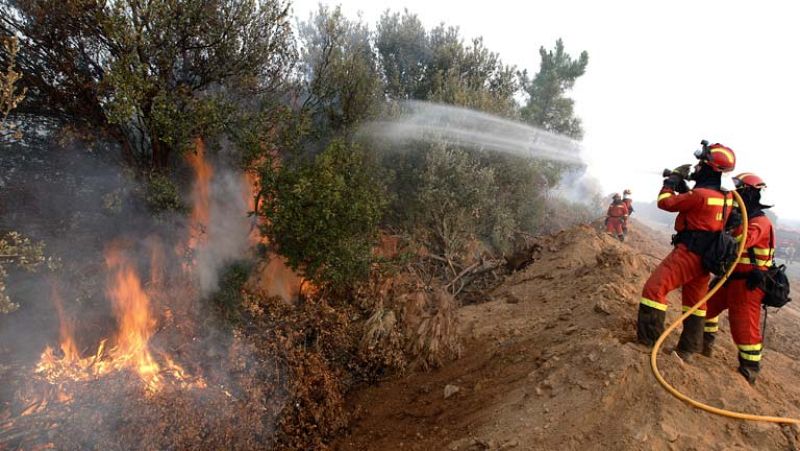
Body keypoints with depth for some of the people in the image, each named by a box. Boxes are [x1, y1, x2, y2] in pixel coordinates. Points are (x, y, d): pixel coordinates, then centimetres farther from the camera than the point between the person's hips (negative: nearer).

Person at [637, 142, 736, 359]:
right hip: (705, 256, 9)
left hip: (688, 252, -9)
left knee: (654, 288, -13)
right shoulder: (725, 195, 5)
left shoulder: (700, 194, -21)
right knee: (695, 300, 18)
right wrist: (682, 185, 15)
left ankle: (648, 342, -14)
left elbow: (665, 202, -11)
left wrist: (673, 179, 2)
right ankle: (688, 348, 30)